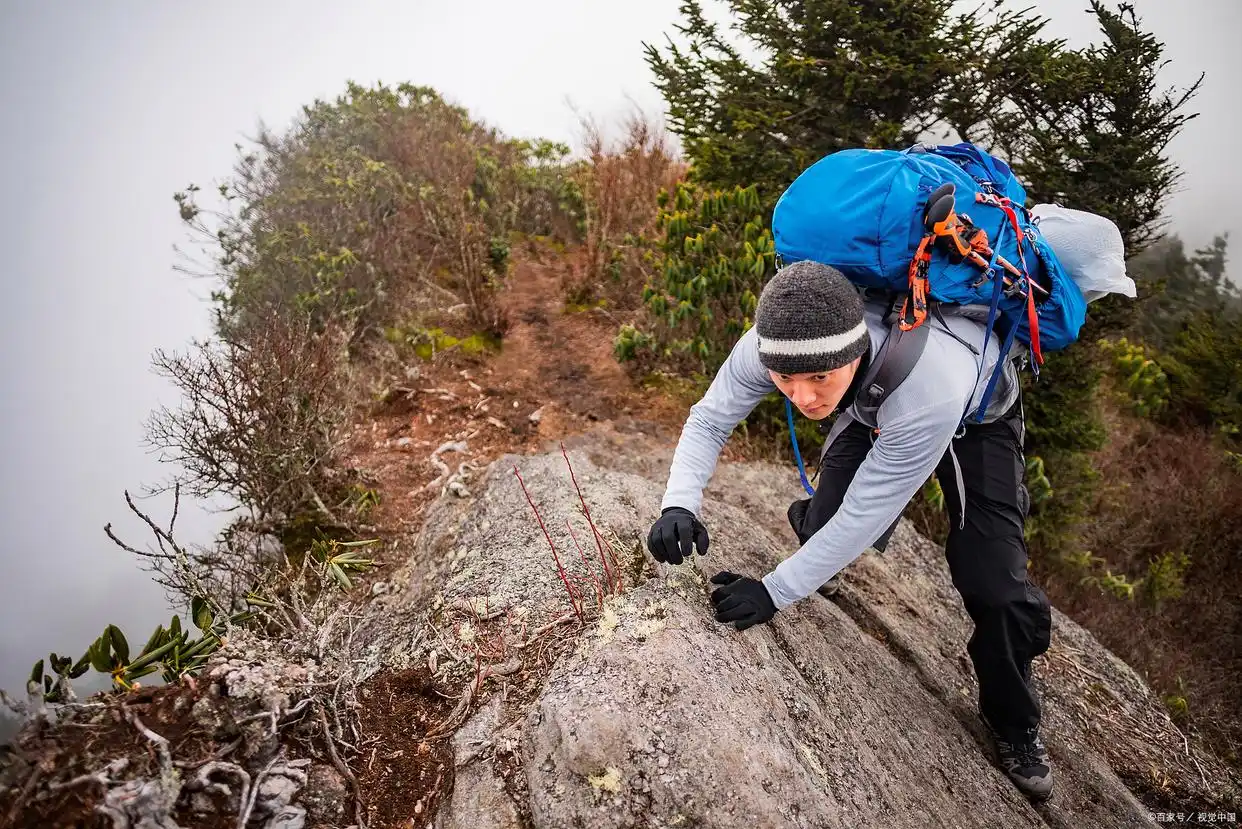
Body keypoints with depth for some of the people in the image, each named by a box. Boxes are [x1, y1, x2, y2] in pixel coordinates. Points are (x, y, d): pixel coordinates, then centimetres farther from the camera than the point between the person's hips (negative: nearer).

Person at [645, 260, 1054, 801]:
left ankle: (1012, 724, 18)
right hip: (870, 410, 4)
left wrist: (774, 592, -33)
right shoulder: (768, 345, -35)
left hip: (977, 415, -3)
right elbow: (709, 419, -20)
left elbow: (864, 514, -37)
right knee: (821, 528, -13)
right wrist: (679, 504, -38)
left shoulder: (928, 392, -47)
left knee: (993, 584, -10)